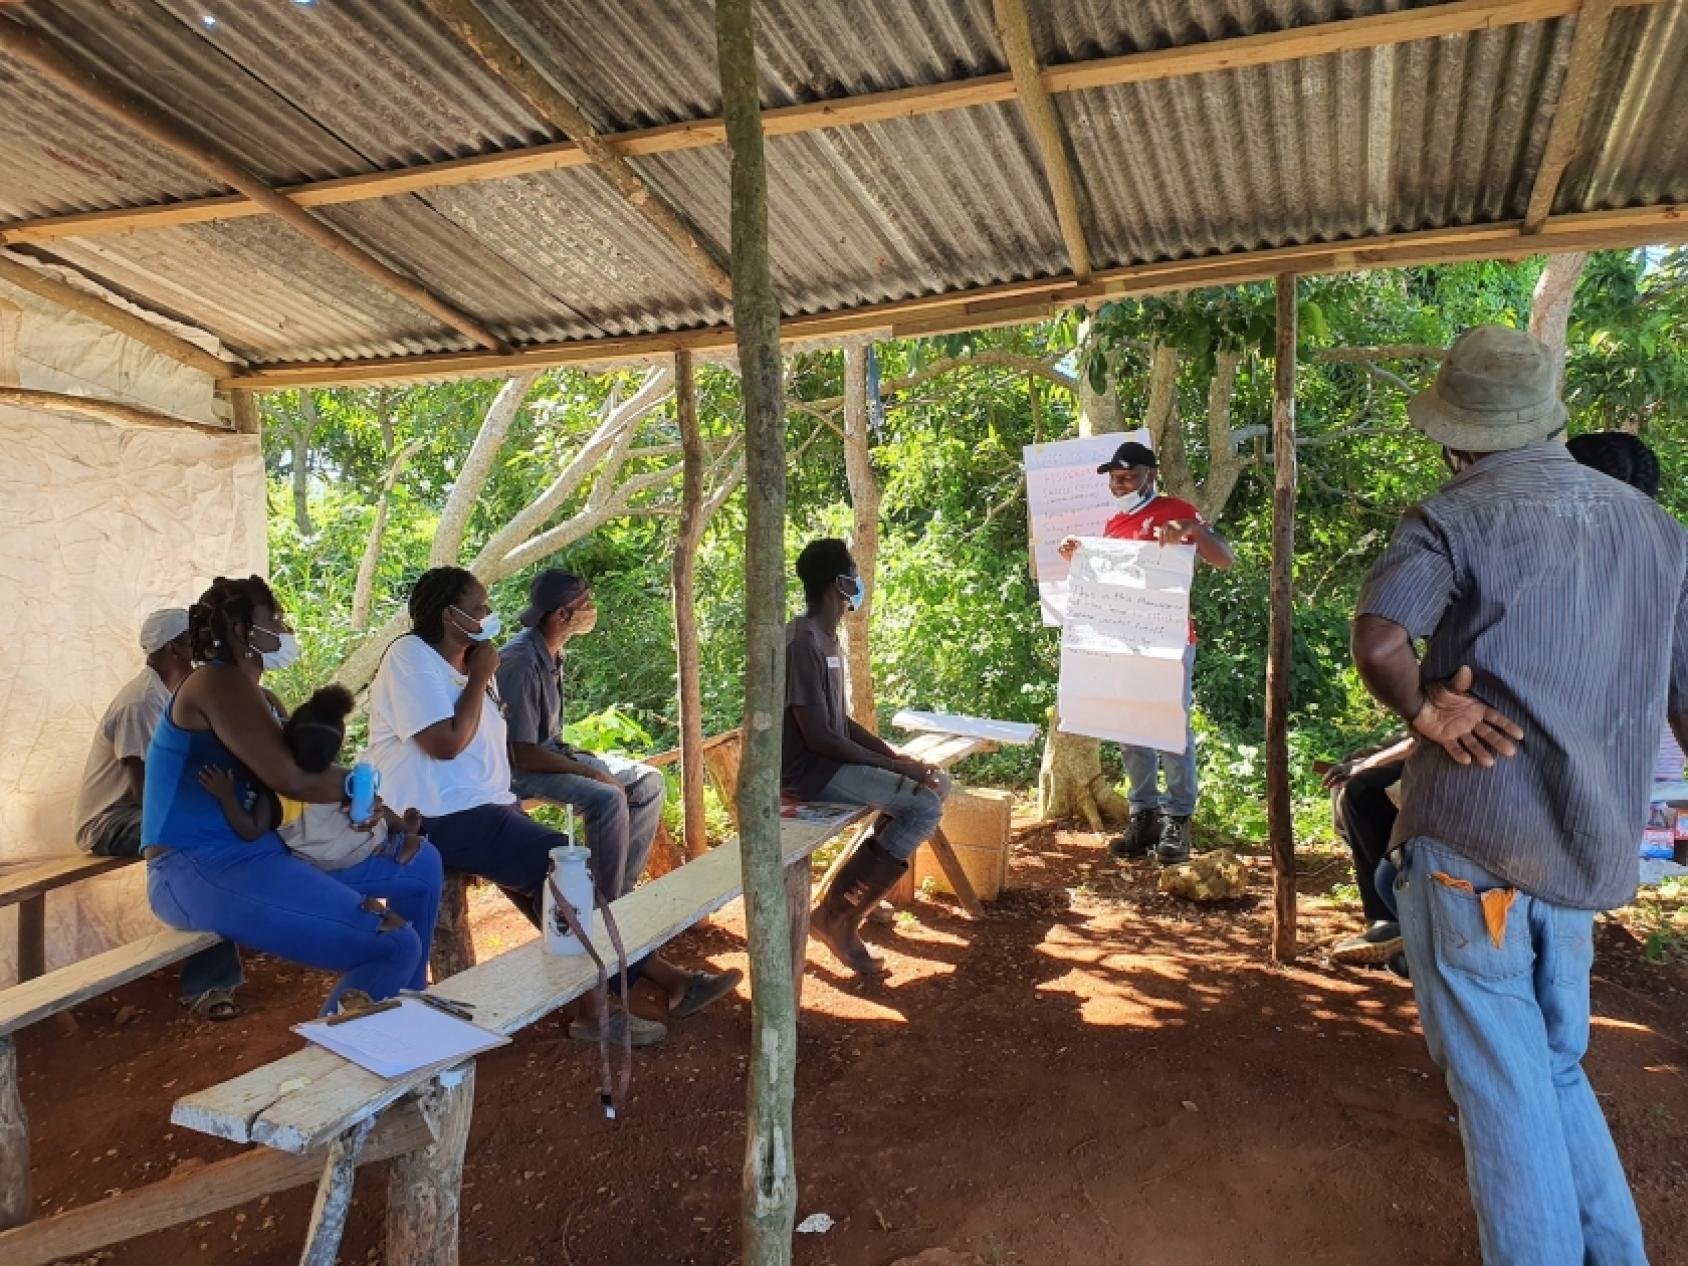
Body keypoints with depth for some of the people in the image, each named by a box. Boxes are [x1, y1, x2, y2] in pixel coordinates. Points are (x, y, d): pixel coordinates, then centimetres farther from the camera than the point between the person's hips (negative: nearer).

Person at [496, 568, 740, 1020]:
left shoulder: (550, 652, 6)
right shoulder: (520, 661, -23)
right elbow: (521, 752, -26)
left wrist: (583, 758, 2)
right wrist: (590, 771, -21)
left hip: (549, 753, 10)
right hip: (518, 771, -10)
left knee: (649, 783, 0)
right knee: (608, 799, -31)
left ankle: (617, 898, 0)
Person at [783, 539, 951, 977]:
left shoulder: (826, 639, 12)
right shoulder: (803, 643, -20)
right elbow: (818, 737, -24)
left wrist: (898, 756, 4)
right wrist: (894, 766, -18)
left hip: (832, 760, 10)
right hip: (808, 770, -10)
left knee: (937, 782, 9)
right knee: (924, 806, -18)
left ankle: (853, 891, 11)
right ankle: (838, 916, -7)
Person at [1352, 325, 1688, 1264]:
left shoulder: (1457, 518, -5)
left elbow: (1378, 643, -23)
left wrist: (1427, 711, -16)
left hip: (1472, 840, -6)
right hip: (1589, 850, 6)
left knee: (1504, 1084, 4)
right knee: (1556, 1070, 21)